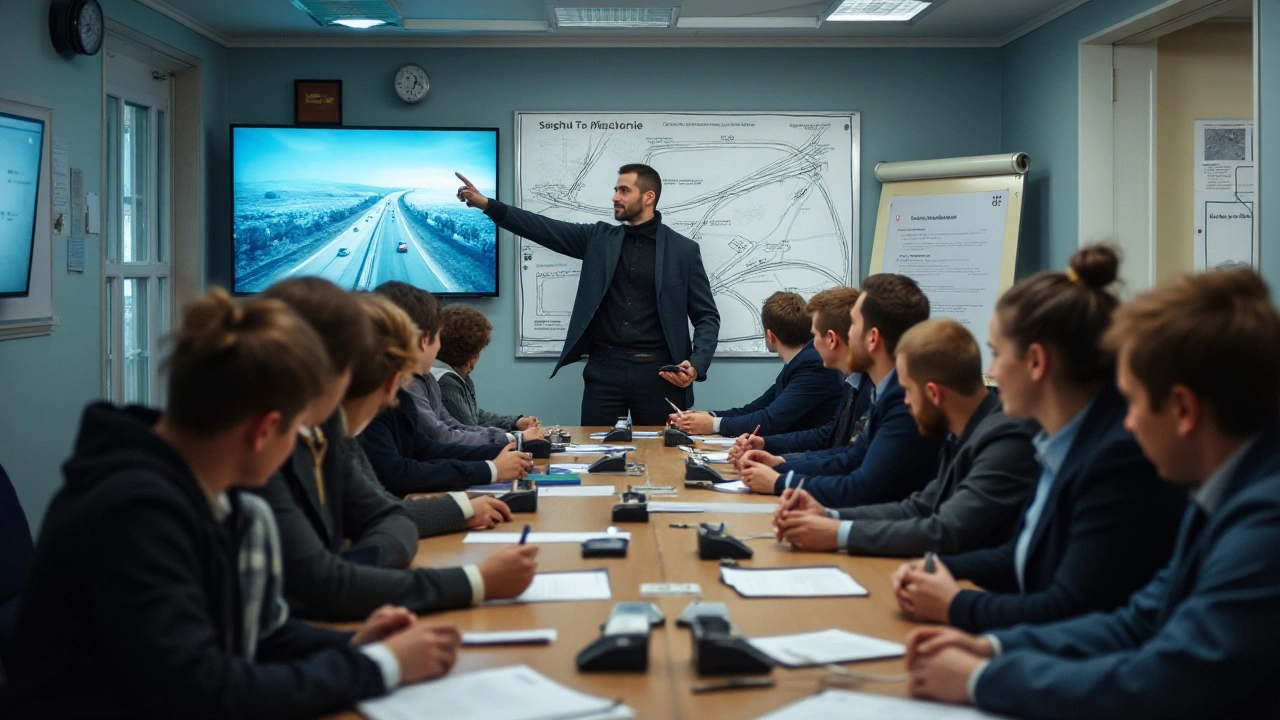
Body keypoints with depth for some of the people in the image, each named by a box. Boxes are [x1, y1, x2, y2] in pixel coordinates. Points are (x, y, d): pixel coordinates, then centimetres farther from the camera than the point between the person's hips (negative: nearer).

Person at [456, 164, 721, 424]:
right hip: (605, 368, 2)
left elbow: (707, 317, 4)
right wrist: (486, 204, -8)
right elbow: (545, 228, 3)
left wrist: (696, 365, -12)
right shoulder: (598, 238, 11)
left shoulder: (684, 250, 4)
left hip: (657, 372, -2)